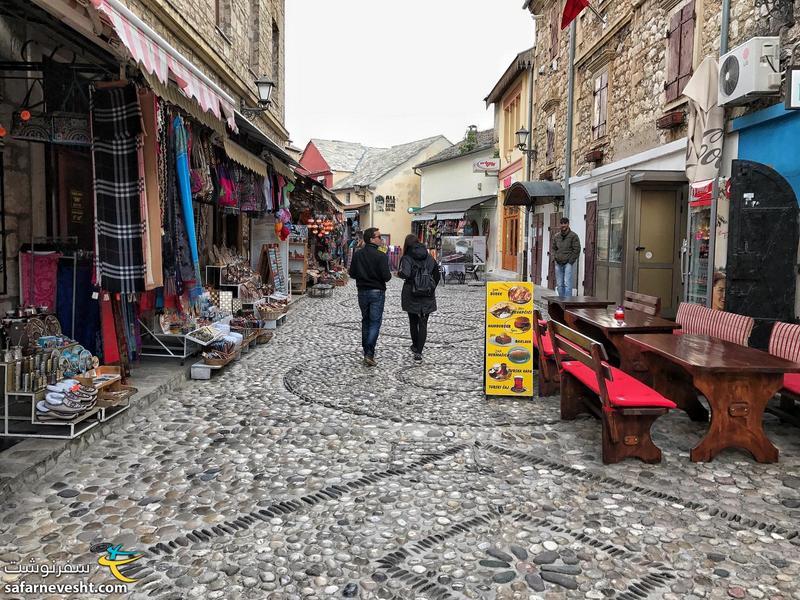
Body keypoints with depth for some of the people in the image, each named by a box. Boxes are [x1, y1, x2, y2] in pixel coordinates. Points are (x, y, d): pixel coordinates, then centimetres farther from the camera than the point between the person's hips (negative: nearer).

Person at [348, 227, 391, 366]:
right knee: (375, 323, -1)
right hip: (377, 292, -5)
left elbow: (352, 274, 4)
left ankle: (366, 352, 21)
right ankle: (369, 354, -10)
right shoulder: (381, 256, -15)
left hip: (362, 291, 5)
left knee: (365, 321, 16)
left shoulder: (357, 254, 1)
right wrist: (389, 274, 4)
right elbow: (386, 276, -18)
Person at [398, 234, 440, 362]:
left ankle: (415, 346, 34)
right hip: (427, 297, 2)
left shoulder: (407, 258, -8)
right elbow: (437, 276, 8)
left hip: (411, 296, -2)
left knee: (413, 322, 18)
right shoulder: (429, 257, 5)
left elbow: (405, 274, -24)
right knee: (423, 323, 2)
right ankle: (418, 351, -8)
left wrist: (398, 273, -3)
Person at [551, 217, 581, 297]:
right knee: (559, 284, 7)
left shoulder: (573, 236, -3)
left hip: (568, 263, -5)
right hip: (558, 264, 5)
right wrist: (555, 257, 5)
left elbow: (577, 250, -6)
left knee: (567, 283, -12)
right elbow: (552, 248, 21)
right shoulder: (556, 236, 12)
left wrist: (570, 261, -9)